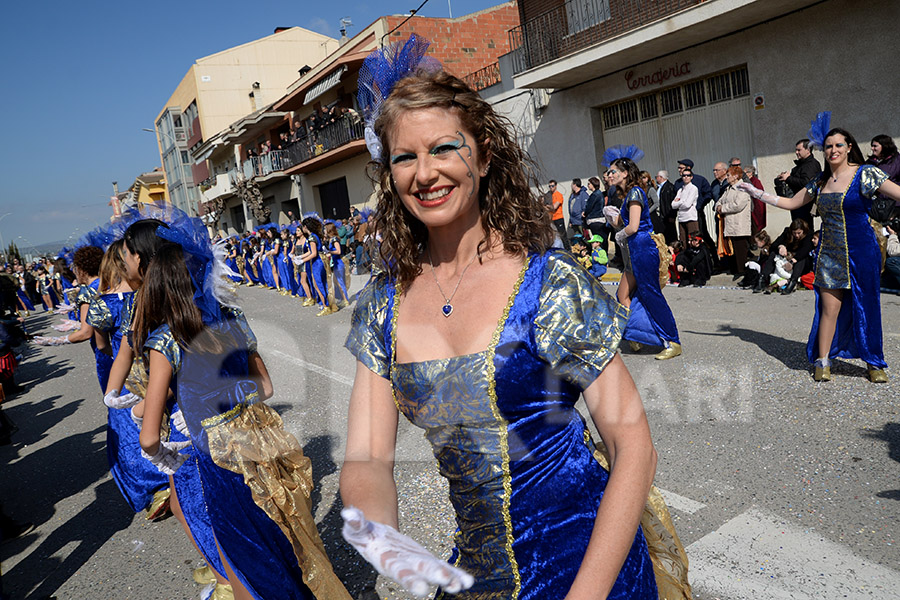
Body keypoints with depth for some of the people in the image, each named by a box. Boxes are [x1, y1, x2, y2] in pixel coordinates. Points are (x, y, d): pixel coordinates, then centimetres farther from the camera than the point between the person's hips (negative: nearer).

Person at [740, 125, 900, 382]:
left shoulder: (865, 174, -6)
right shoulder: (819, 182, 9)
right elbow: (791, 203, 17)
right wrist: (757, 194, 13)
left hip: (861, 252, -3)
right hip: (829, 253, 3)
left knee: (866, 308, 5)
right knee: (829, 308, 2)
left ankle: (875, 364, 20)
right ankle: (822, 362, 12)